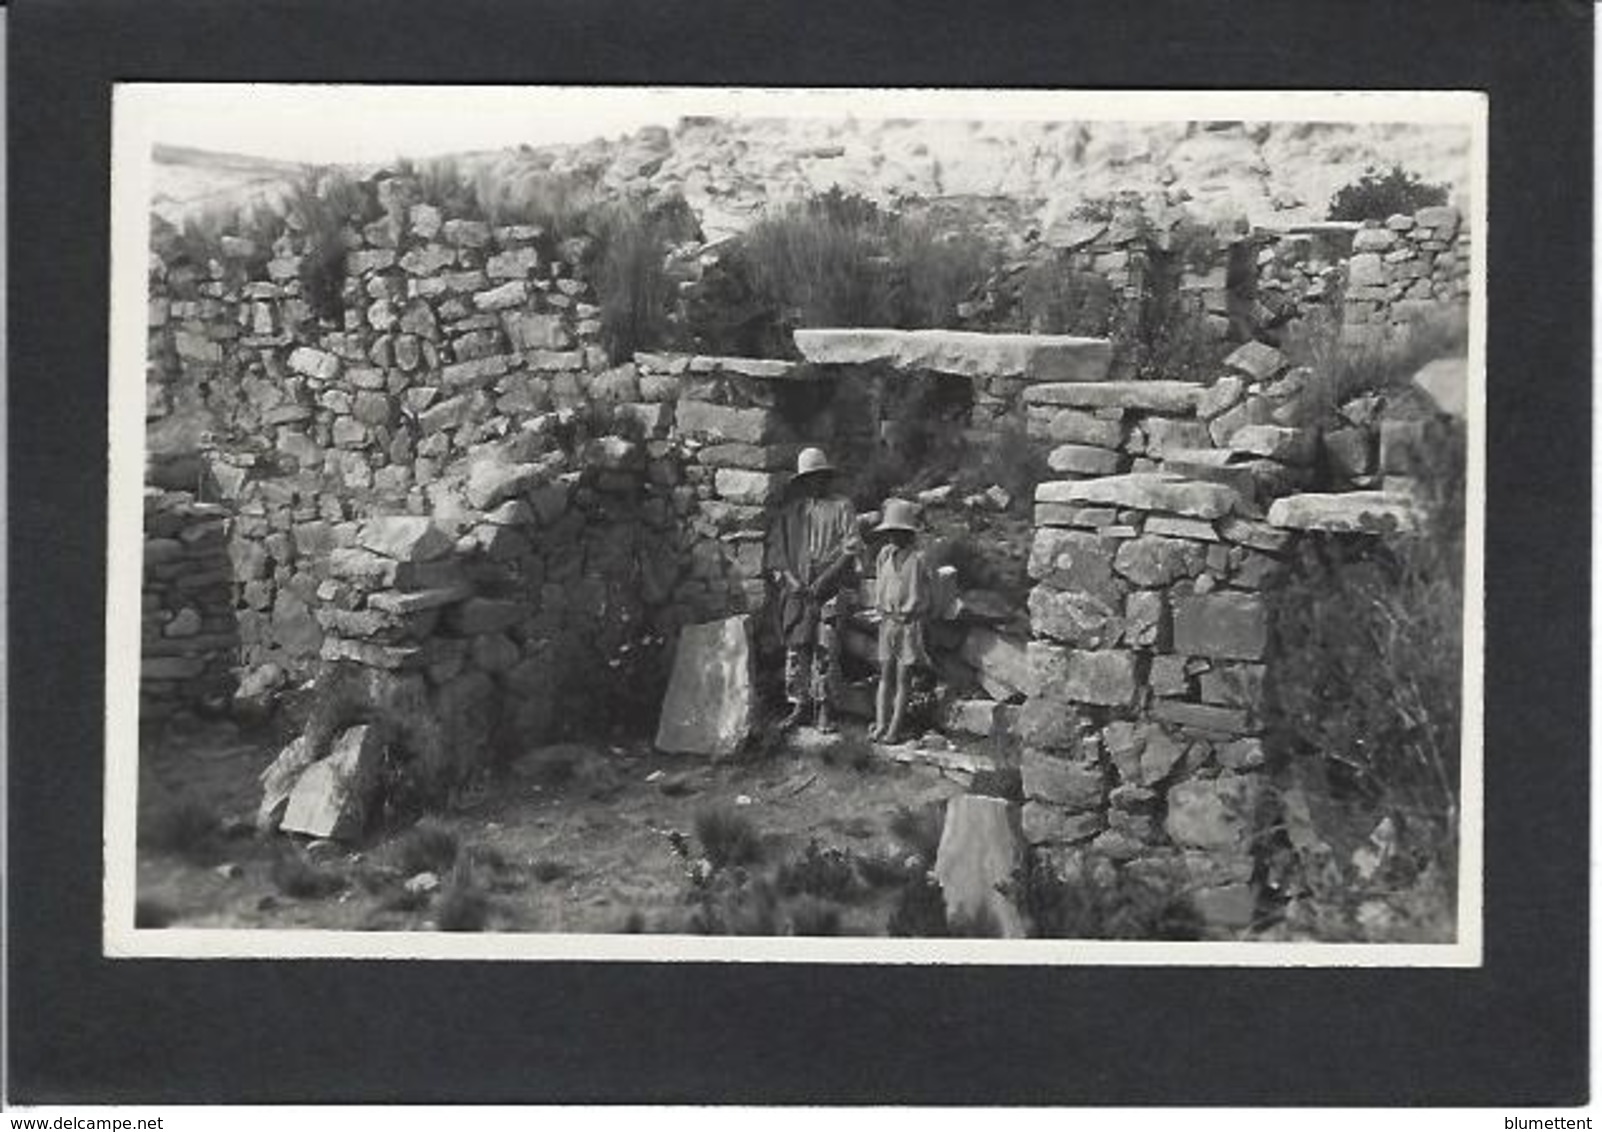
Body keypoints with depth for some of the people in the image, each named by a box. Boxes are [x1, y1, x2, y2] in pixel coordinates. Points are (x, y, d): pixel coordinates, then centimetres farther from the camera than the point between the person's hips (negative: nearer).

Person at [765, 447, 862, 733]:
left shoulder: (841, 507, 6)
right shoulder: (791, 509, 14)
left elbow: (852, 546, -2)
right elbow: (775, 545, 10)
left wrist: (825, 579, -10)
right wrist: (788, 576, -6)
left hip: (831, 590, -2)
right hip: (797, 591, 2)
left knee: (826, 649, -4)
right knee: (795, 648, -1)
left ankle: (823, 709, 0)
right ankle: (798, 705, 5)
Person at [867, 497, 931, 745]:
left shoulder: (916, 559, -12)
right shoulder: (885, 554, 4)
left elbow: (919, 599, -8)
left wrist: (905, 615, -6)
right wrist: (882, 609, 5)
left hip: (908, 622, -5)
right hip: (887, 621, 5)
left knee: (903, 678, 0)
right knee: (885, 675, 6)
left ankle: (894, 728, 1)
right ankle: (880, 724, 7)